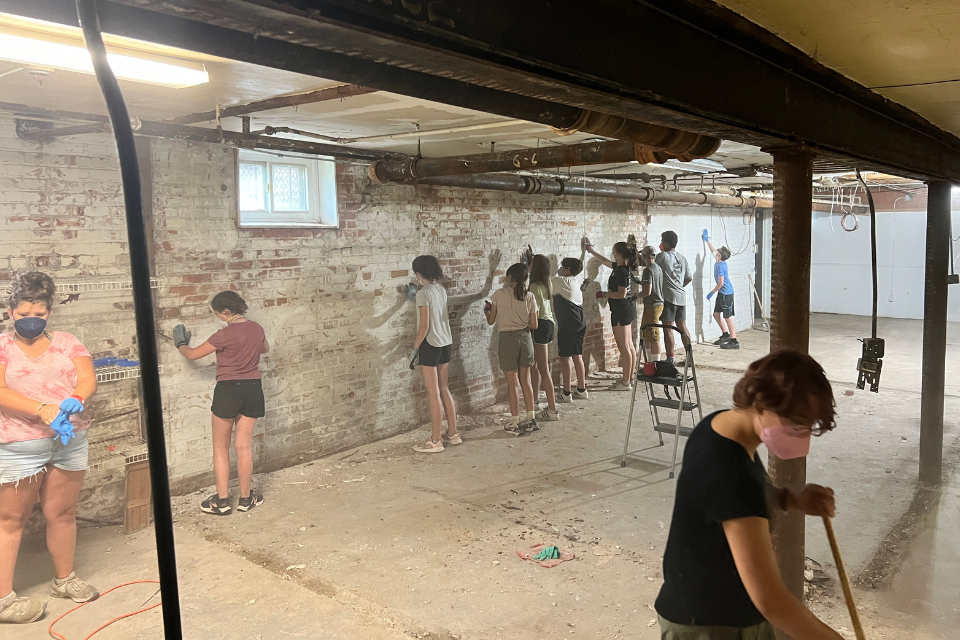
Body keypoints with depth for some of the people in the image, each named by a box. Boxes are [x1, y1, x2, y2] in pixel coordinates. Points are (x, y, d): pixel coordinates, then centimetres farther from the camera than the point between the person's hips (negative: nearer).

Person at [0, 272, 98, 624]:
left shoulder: (67, 343, 6)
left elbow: (88, 379, -5)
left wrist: (73, 402, -28)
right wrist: (44, 409, -28)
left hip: (69, 442, 3)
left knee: (62, 514, 13)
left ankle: (64, 578, 30)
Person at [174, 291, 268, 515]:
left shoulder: (226, 334, -17)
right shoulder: (257, 329, 1)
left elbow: (192, 354, -6)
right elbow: (265, 348, 25)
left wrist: (180, 344, 14)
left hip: (228, 390, -5)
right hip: (252, 389, 5)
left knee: (221, 448, 9)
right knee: (244, 447, 12)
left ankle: (222, 501, 14)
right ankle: (246, 498, 19)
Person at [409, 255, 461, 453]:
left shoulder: (423, 294, -16)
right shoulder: (441, 289, 6)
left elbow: (424, 326, -20)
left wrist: (415, 346, -7)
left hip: (430, 345, -8)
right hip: (445, 342, 8)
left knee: (433, 393, -1)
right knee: (444, 389, 17)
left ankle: (435, 441, 7)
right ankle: (453, 433, 24)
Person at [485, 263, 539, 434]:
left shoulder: (498, 295, -8)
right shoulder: (529, 297, -1)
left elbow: (491, 321, 0)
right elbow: (534, 325, 0)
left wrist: (487, 310, 19)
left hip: (507, 340, -3)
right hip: (525, 338, 3)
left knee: (512, 383, 3)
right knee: (525, 380, 15)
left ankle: (515, 423, 9)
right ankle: (531, 419, 18)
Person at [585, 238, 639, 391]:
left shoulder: (621, 271, -20)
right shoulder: (621, 268, 9)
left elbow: (622, 294, -24)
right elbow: (606, 261, 26)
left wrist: (604, 294, -15)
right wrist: (592, 251, 31)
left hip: (621, 311, -10)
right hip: (628, 309, 10)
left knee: (624, 347, -5)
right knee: (629, 345, 14)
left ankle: (626, 382, 0)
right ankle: (630, 378, 22)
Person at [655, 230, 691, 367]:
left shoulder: (663, 256, -9)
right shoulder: (682, 258, 14)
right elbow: (689, 278, 14)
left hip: (668, 296, -7)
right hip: (681, 296, 8)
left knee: (668, 329, -5)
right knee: (682, 327, 13)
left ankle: (670, 359, -6)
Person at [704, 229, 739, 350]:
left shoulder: (721, 266, -20)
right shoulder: (720, 262, 6)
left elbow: (720, 283, -22)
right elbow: (713, 251, 26)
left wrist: (711, 293, -12)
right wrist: (707, 240, 35)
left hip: (726, 294, -10)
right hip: (722, 293, 10)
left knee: (728, 318, -7)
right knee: (716, 314, 16)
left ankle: (734, 341, -5)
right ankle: (726, 334, 26)